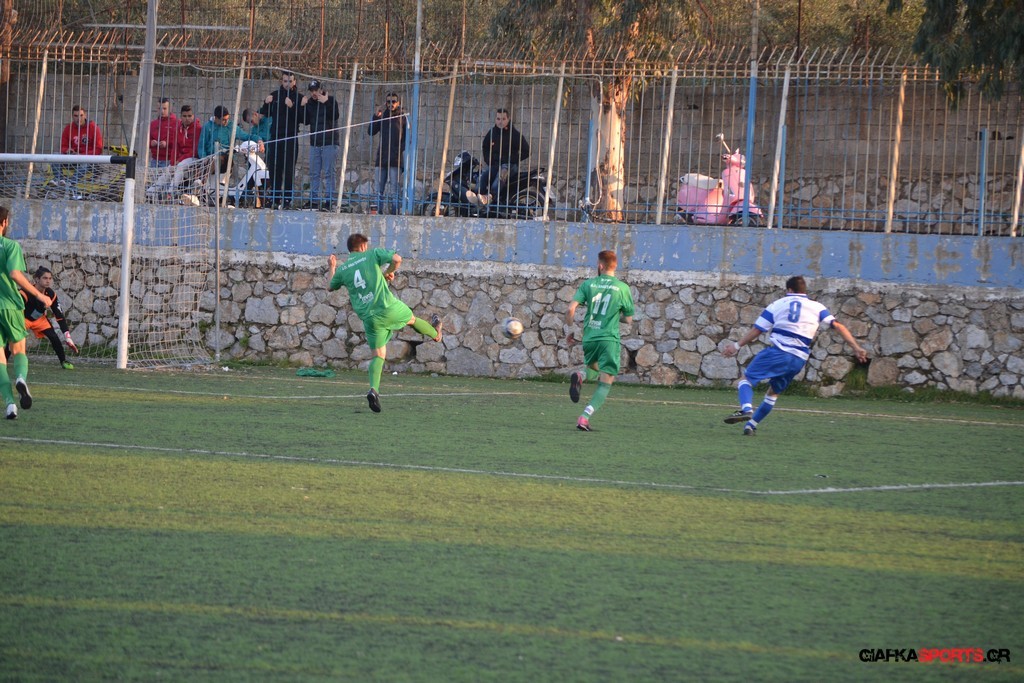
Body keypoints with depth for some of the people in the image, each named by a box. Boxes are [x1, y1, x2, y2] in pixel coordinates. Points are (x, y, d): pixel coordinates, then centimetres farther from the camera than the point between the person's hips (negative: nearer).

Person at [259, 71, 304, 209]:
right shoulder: (275, 95, 10)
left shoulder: (298, 97, 0)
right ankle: (274, 197, 12)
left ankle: (287, 199, -4)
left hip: (291, 137, -4)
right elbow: (264, 113, 15)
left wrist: (292, 107, -22)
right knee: (274, 168, 5)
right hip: (275, 137, 4)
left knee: (289, 170, -5)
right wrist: (266, 104, -5)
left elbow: (301, 118, -8)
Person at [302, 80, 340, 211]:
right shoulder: (310, 102, 12)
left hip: (329, 143, -5)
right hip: (314, 143, 5)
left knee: (328, 173, -7)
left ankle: (329, 201, -8)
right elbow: (306, 121, 11)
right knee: (314, 174, 5)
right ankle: (313, 201, 8)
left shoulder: (330, 100, -2)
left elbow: (336, 115, -16)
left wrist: (326, 103, -25)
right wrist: (303, 107, -2)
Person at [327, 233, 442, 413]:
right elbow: (397, 259, -10)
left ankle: (373, 389, -16)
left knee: (378, 355, 6)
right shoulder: (372, 254, 1)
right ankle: (435, 332, 57)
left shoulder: (342, 269, 9)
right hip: (388, 307, -3)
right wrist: (389, 272, 10)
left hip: (368, 316, 3)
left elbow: (330, 287, 26)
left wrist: (331, 268, 41)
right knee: (412, 319, 29)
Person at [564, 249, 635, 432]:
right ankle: (585, 417, -12)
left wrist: (570, 331, 7)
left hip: (589, 337, 3)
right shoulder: (622, 288, -2)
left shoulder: (588, 284, 2)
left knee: (594, 370, 29)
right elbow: (629, 319, 6)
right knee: (605, 382, 4)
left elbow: (571, 309, -7)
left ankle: (580, 376, -7)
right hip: (609, 339, -3)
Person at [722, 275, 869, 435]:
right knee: (773, 392, 23)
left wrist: (737, 346, 17)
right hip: (799, 360, 4)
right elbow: (838, 326, 6)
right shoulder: (817, 307, 15)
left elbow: (757, 330, 8)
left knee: (746, 379, 1)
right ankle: (751, 425, 18)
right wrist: (856, 348, 4)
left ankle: (746, 409, -29)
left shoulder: (777, 305, 11)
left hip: (777, 352, -4)